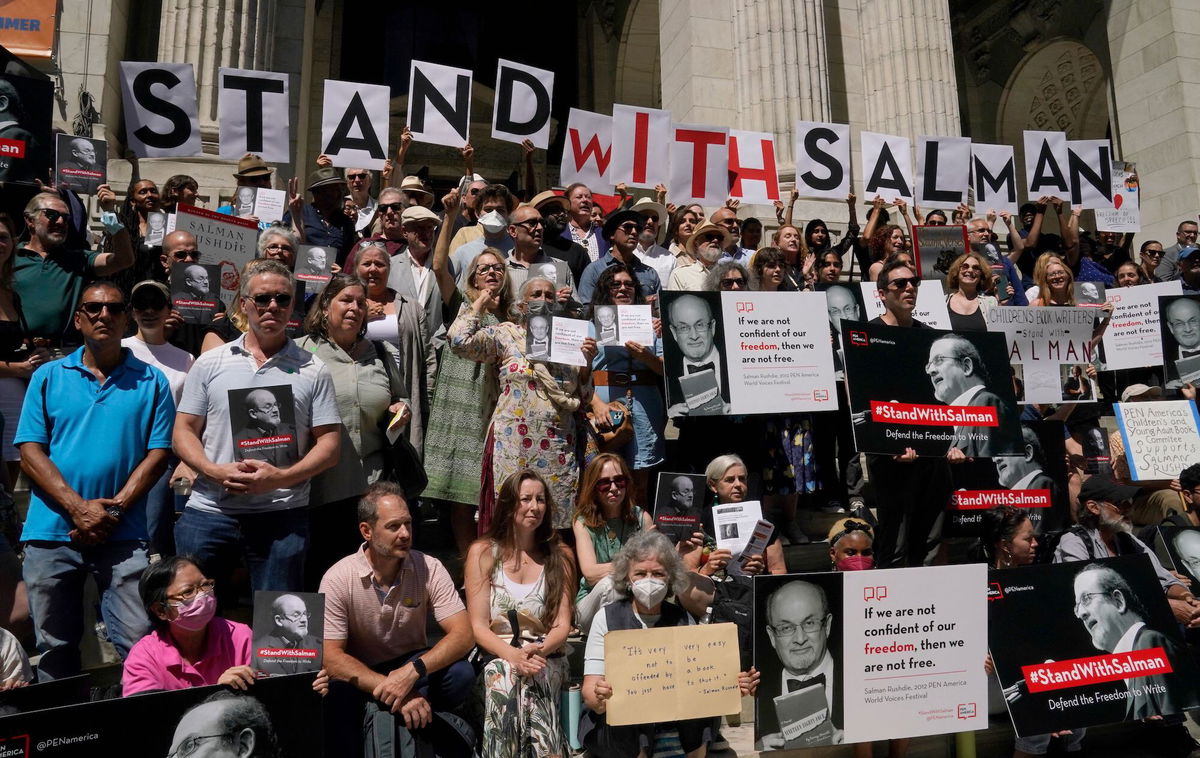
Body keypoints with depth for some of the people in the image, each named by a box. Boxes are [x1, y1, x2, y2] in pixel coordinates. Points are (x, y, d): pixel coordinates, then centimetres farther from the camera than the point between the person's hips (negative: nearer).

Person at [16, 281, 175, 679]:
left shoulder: (151, 381, 5)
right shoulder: (48, 376, 8)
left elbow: (157, 453, 0)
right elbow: (30, 451, 1)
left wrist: (113, 510, -11)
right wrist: (78, 508, -11)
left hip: (123, 537, -1)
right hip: (51, 531, 2)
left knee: (139, 641, -6)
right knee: (55, 646, 12)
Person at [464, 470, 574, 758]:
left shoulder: (559, 557, 9)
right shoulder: (482, 552, 3)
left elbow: (562, 626, 3)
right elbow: (478, 627, -3)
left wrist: (539, 650, -21)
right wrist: (512, 655, -23)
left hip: (545, 658, 1)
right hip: (496, 656, -1)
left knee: (528, 683, -34)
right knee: (504, 677, -36)